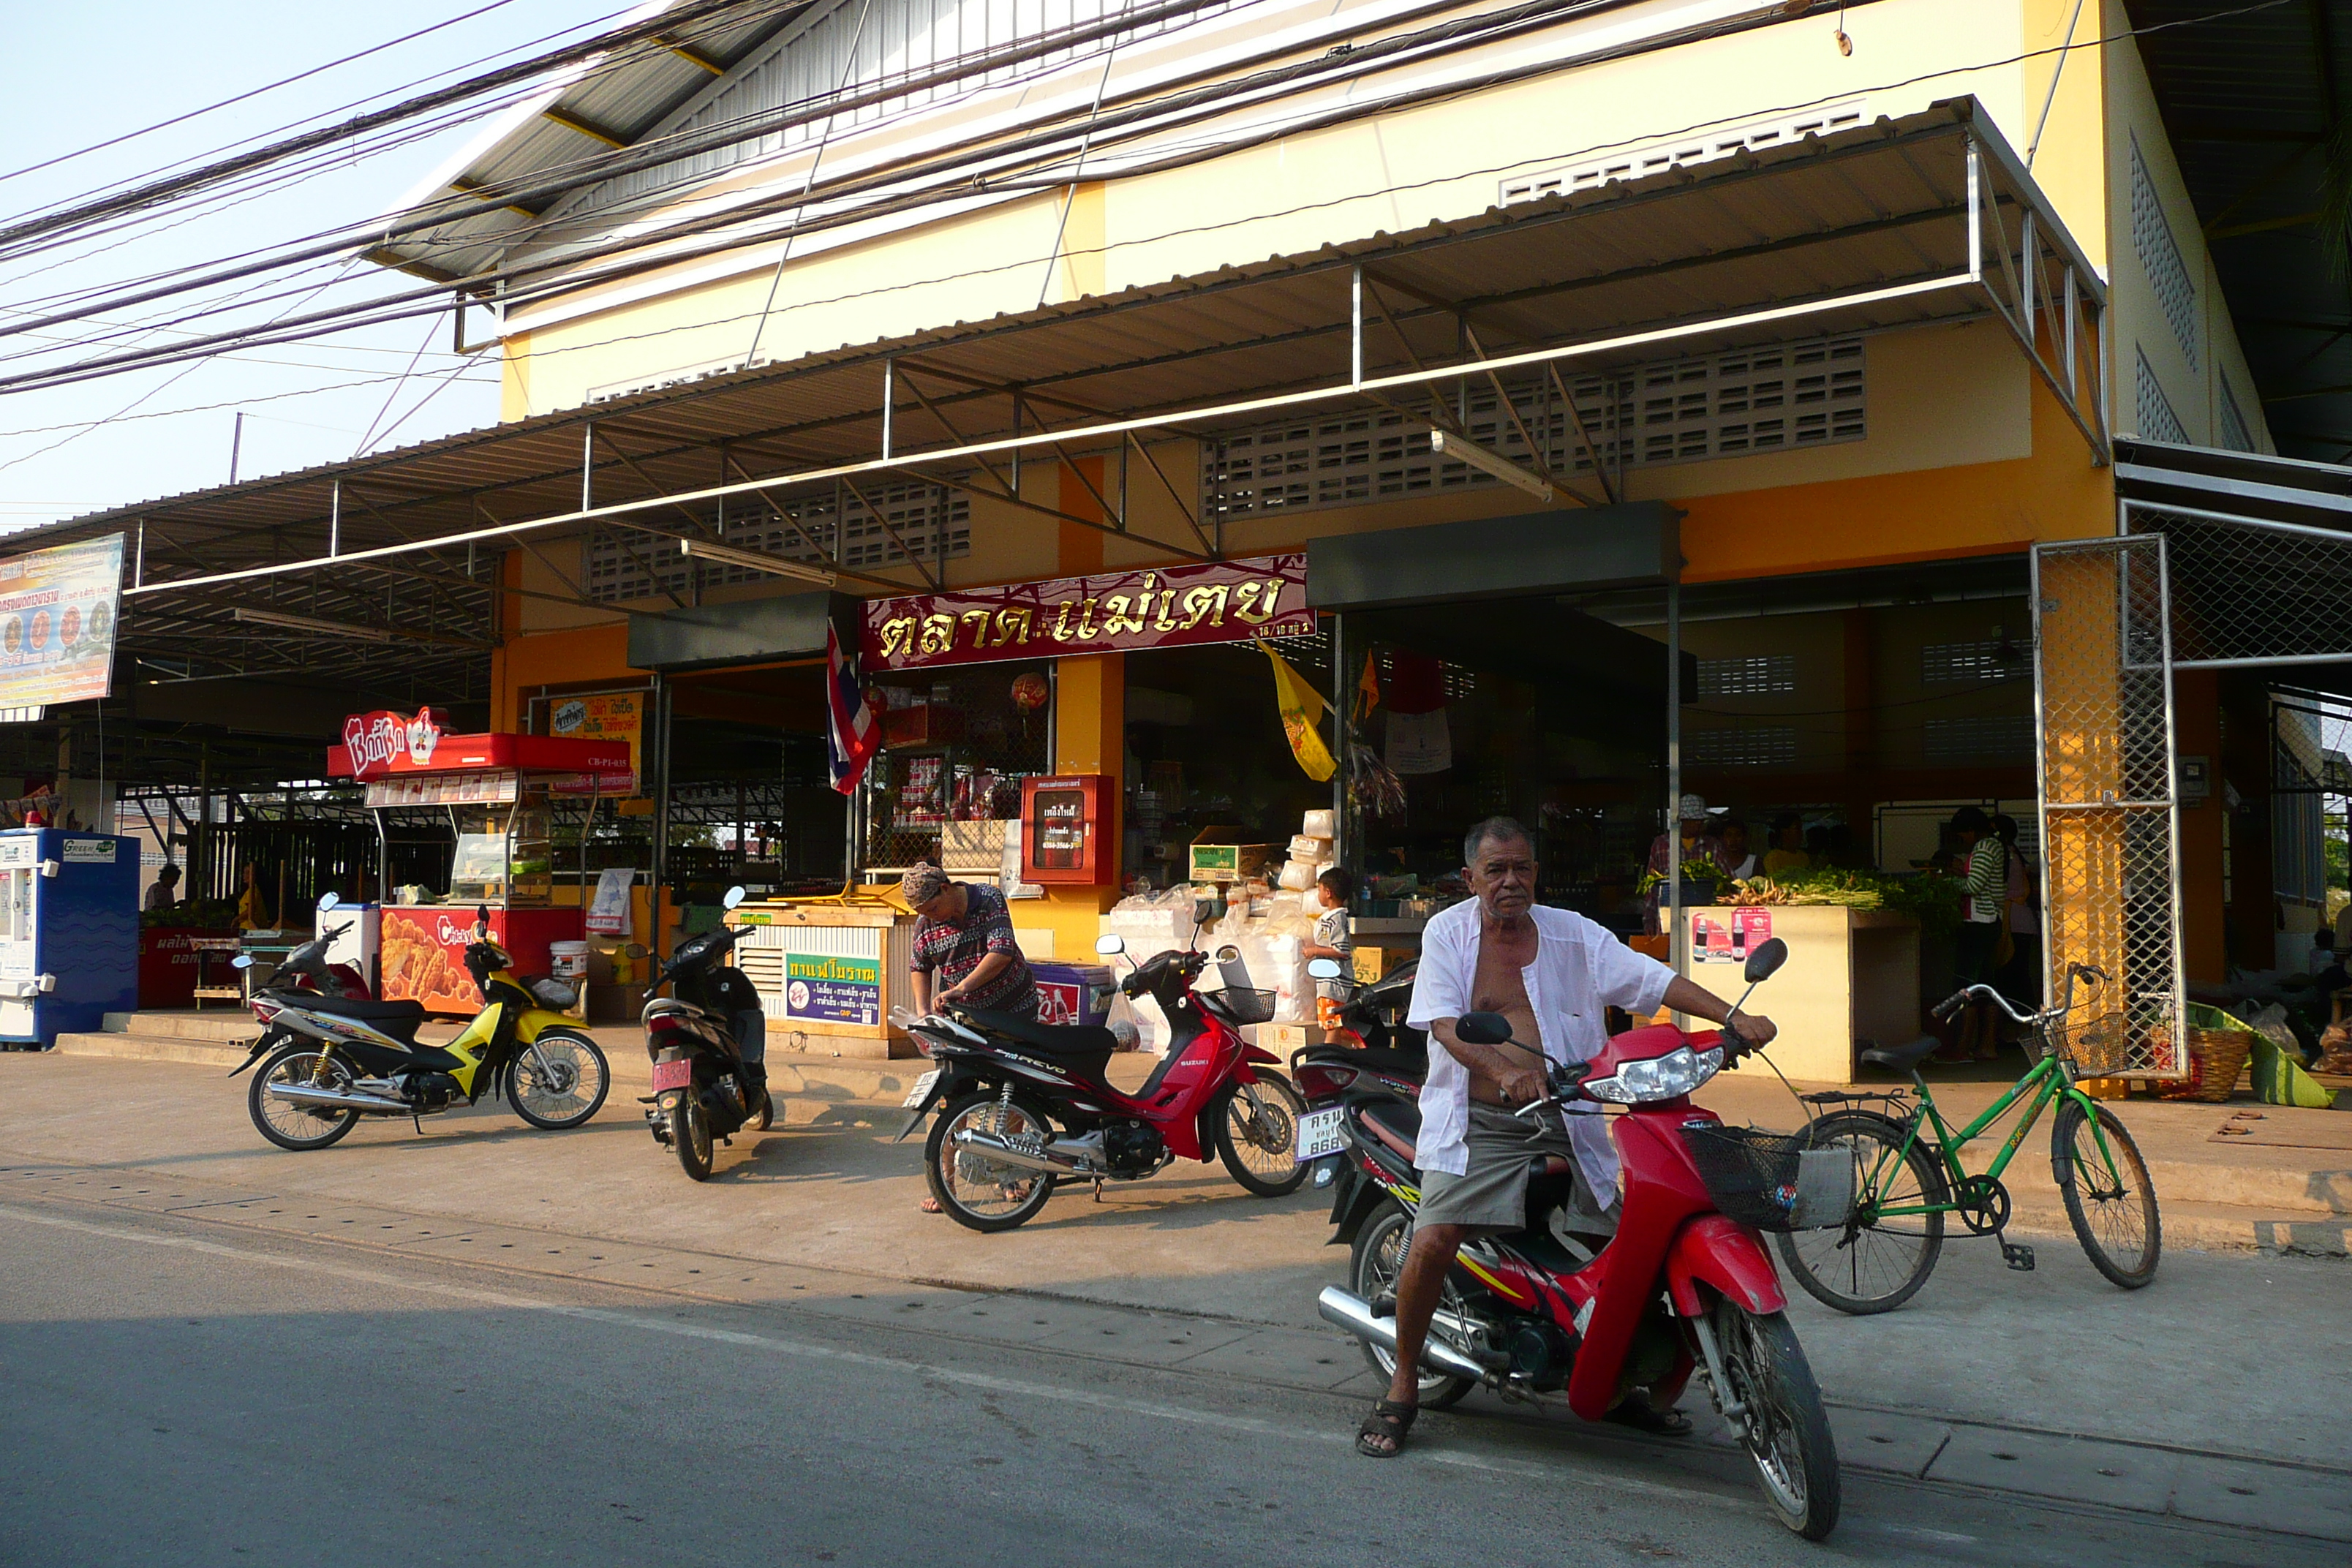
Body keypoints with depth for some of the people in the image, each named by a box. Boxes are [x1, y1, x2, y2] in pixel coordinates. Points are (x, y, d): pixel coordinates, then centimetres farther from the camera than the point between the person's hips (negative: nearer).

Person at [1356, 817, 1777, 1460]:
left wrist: (1734, 1017, -15)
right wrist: (1503, 1070, -30)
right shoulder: (1448, 932, 0)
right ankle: (1403, 1388, -1)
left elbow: (1654, 978, -1)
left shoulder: (1573, 935, 7)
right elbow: (1444, 1023, -12)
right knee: (1433, 1242, -20)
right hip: (1477, 1123, -3)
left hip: (1563, 1122, 3)